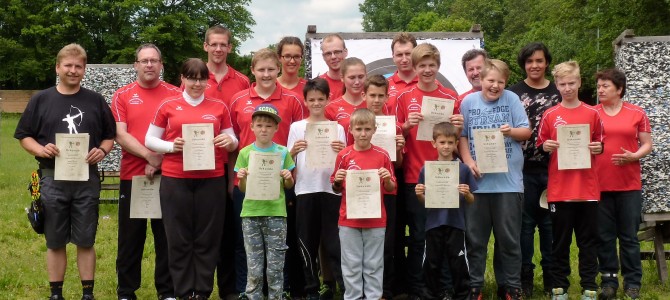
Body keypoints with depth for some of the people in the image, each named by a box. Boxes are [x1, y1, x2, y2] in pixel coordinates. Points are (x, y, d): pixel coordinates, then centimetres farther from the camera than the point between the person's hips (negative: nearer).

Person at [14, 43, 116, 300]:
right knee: (55, 242, 7)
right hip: (52, 178, 0)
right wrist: (41, 150, -14)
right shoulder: (40, 100, 4)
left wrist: (102, 151, -10)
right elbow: (24, 136, 5)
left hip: (87, 179, 0)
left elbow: (110, 135, 11)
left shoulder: (96, 101, 6)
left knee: (85, 241, 5)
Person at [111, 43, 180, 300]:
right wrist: (149, 156, -14)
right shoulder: (122, 95, 4)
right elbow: (120, 135, -5)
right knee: (130, 236, 5)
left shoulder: (175, 94, 4)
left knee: (167, 236, 5)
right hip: (132, 175, 0)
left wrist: (160, 160, -10)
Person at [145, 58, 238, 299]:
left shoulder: (219, 107, 9)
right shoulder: (168, 106, 5)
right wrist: (171, 146, -11)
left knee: (208, 238, 4)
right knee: (179, 238, 3)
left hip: (211, 180, 1)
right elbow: (149, 140, 8)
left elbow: (232, 142, 15)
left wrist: (229, 141, -8)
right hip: (175, 180, -1)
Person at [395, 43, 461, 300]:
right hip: (414, 176, -1)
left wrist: (458, 127, -12)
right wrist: (407, 126, -15)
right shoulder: (405, 97, 3)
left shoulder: (450, 97, 4)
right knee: (417, 236, 3)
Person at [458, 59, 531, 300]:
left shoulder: (512, 99, 2)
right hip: (476, 180, 1)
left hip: (508, 180, -1)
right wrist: (468, 161, -8)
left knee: (509, 237, 6)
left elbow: (526, 132, 2)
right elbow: (461, 136, 5)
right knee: (475, 237, 7)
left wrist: (512, 131, -18)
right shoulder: (468, 102, 5)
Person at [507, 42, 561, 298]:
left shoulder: (559, 93, 10)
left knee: (550, 223, 6)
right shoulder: (513, 93, 4)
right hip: (523, 169, -1)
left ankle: (551, 276, 15)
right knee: (525, 223, 2)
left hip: (552, 168, 2)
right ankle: (525, 277, 11)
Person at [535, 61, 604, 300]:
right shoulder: (550, 115, 3)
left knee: (588, 240, 6)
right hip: (559, 189, 0)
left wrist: (598, 148, -7)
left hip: (587, 188, 1)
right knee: (560, 241, 6)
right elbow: (539, 146, 8)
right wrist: (545, 147, -12)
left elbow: (600, 144, 13)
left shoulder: (592, 113, 5)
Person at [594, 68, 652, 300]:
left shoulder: (637, 114, 3)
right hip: (599, 184, 1)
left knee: (629, 237, 5)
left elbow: (647, 145, 5)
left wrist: (633, 156, -12)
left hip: (629, 185, 0)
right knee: (604, 237, 5)